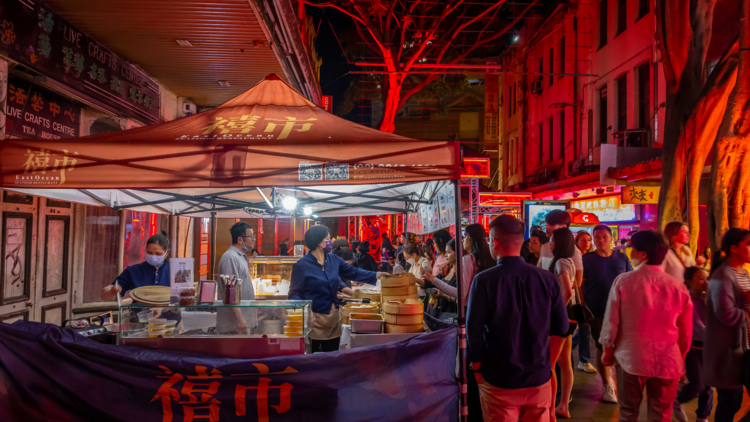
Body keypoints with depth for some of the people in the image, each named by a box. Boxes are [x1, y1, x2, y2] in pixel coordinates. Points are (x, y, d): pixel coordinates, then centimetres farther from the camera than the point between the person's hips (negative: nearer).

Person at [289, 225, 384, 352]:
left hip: (334, 316, 6)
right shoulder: (302, 265, -13)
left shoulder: (333, 259, 3)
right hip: (314, 318, -6)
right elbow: (295, 293, -10)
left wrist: (377, 275, -1)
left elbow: (353, 272, 9)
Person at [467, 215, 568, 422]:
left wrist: (476, 368, 1)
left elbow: (474, 330, -14)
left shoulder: (484, 281, -16)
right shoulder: (547, 279, -8)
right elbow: (561, 327, 1)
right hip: (539, 377, 3)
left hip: (498, 381, -2)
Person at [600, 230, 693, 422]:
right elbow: (686, 331, 4)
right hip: (668, 361, 2)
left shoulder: (623, 281, -9)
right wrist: (680, 358, 20)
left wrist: (608, 350, 10)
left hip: (631, 358, -1)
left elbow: (611, 320, -5)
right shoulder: (678, 286, -4)